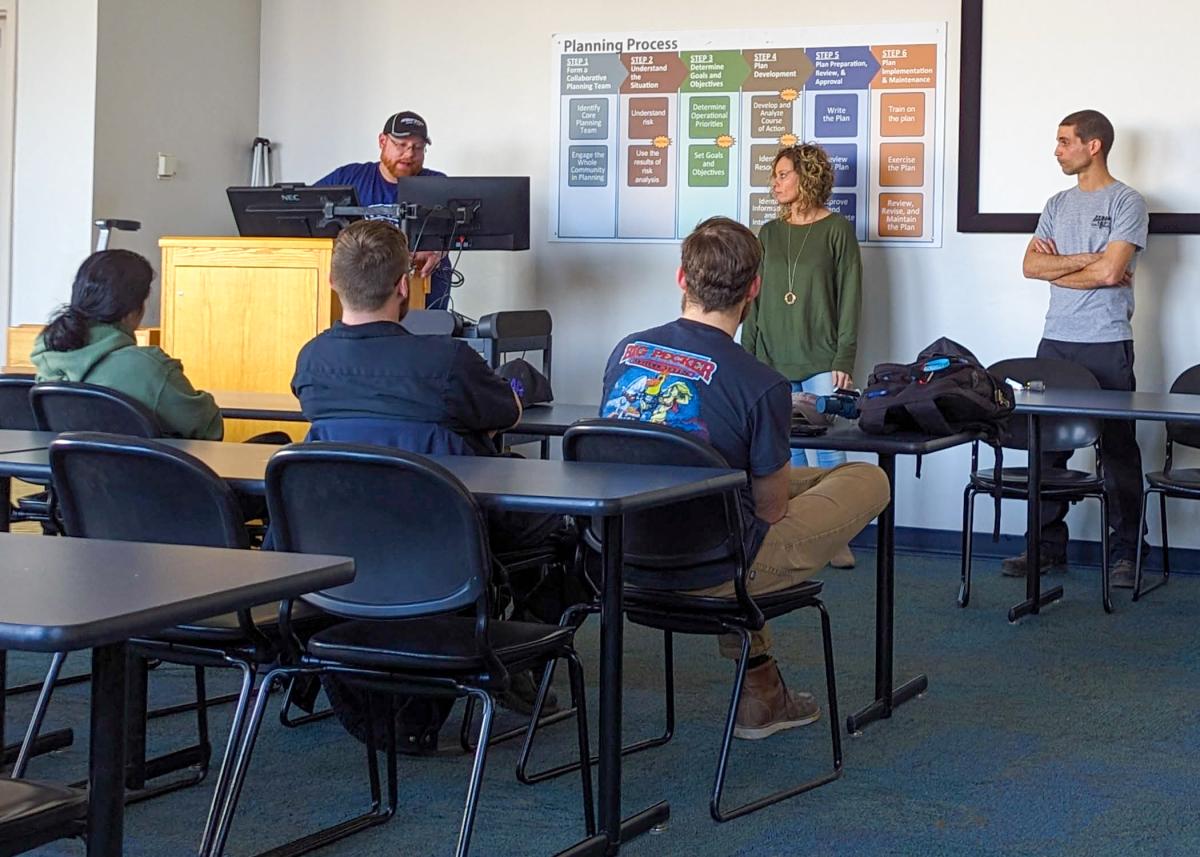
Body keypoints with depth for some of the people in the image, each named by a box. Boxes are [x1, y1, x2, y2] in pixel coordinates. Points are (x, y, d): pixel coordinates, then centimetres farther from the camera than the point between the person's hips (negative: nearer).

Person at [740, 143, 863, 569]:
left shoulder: (837, 230, 1)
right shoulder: (769, 234, 13)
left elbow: (850, 298, -2)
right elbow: (755, 299, 15)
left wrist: (844, 360, -8)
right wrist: (748, 357, 9)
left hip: (820, 363, -4)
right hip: (772, 362, 4)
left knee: (825, 454, -7)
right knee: (785, 456, 3)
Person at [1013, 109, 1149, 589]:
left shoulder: (1126, 203, -3)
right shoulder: (1058, 205, 16)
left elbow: (1110, 271, -15)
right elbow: (1031, 265, 5)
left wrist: (1058, 268, -2)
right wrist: (1087, 260, -6)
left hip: (1107, 345, -6)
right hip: (1055, 341, 6)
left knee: (1118, 449, 0)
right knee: (1046, 447, 4)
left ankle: (1124, 552, 7)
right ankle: (1048, 545, 11)